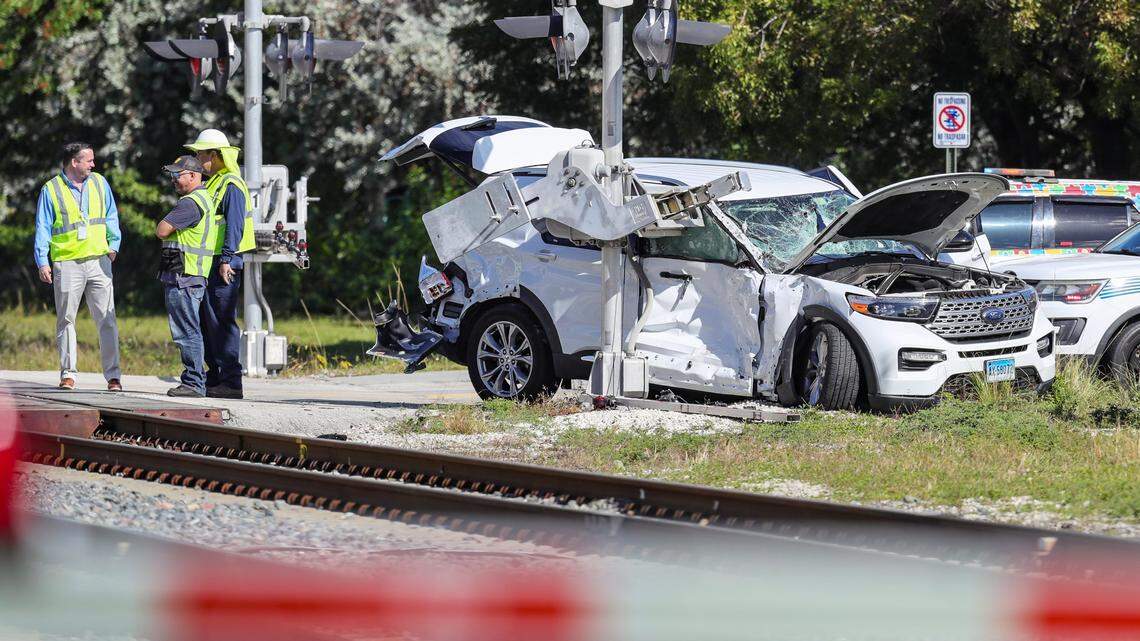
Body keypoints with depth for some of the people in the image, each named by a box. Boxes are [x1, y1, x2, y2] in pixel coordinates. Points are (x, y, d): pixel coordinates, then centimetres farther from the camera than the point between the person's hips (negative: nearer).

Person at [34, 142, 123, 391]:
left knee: (107, 319, -3)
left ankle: (113, 375, -1)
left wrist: (114, 244, 5)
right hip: (66, 265, -2)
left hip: (98, 261, 2)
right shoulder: (51, 190, 2)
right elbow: (43, 228, 3)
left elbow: (111, 217, 18)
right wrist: (42, 262, -4)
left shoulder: (99, 183, 11)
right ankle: (68, 373, 11)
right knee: (66, 320, 3)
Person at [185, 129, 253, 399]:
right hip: (209, 263, 10)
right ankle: (215, 376, 19)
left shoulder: (231, 185, -12)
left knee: (222, 321, -11)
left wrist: (226, 259, -25)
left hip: (225, 263, -10)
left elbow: (235, 225, -20)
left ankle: (231, 381, -10)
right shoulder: (213, 183, 20)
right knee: (207, 320, 13)